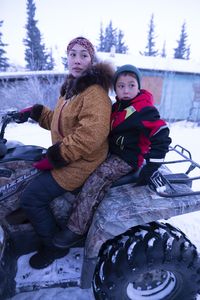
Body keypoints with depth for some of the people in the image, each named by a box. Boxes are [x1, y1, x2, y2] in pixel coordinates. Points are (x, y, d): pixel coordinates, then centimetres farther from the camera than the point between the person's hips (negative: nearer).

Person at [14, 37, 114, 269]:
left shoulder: (95, 92, -18)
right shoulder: (71, 87, 14)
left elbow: (90, 135, -30)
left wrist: (54, 157, -24)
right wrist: (35, 111, 11)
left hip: (81, 163, -10)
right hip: (64, 155, 10)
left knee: (30, 197, -10)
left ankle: (53, 246, 13)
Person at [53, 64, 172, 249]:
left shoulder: (144, 110, -15)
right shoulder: (117, 106, 9)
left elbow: (161, 136, -20)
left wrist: (150, 166, -22)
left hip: (128, 158, -9)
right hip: (112, 152, 9)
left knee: (97, 179, -24)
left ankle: (77, 229, -15)